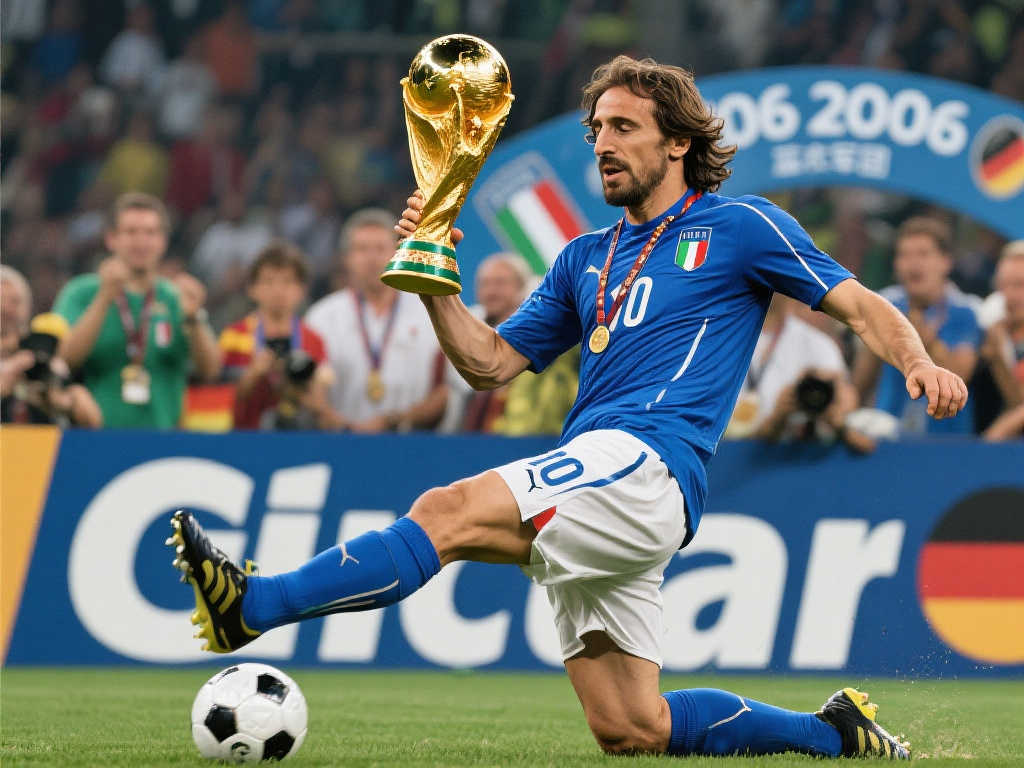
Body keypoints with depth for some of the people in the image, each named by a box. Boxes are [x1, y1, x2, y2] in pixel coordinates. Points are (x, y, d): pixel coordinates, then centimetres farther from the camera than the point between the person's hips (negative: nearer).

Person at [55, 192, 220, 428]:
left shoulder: (177, 299, 9)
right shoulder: (81, 293, 5)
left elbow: (210, 371, 0)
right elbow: (64, 358, -11)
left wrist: (193, 319, -17)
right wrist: (104, 299, -18)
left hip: (161, 434, 2)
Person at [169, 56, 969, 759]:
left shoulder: (739, 226, 9)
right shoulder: (586, 259, 27)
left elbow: (858, 303, 6)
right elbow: (490, 362, 22)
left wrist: (920, 363, -13)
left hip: (648, 464, -8)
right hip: (591, 482, 8)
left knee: (448, 513, -26)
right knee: (629, 731, 1)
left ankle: (254, 605, -36)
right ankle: (834, 732, 15)